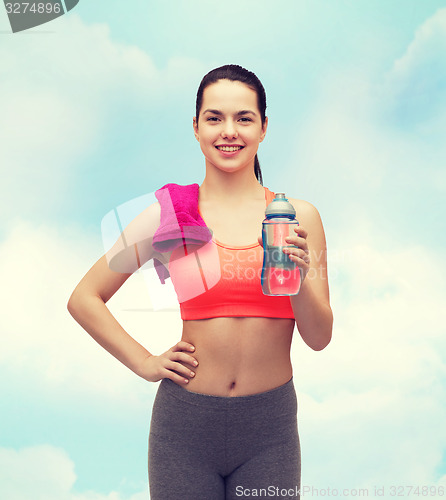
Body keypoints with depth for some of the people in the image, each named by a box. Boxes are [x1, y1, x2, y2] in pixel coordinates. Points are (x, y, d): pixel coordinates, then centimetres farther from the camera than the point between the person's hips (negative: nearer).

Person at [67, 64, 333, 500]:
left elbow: (320, 338, -1)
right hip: (186, 424, 0)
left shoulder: (298, 216, -3)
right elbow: (83, 299, 3)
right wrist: (145, 363, -3)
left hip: (269, 429, 1)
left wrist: (299, 278, -19)